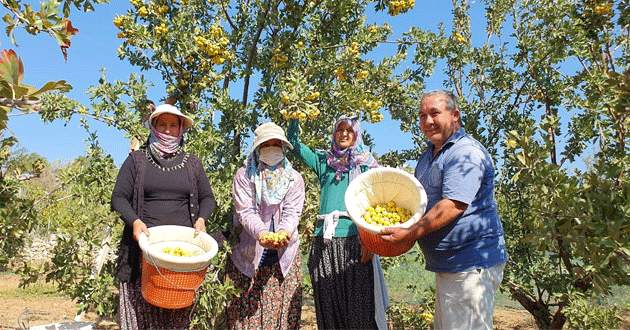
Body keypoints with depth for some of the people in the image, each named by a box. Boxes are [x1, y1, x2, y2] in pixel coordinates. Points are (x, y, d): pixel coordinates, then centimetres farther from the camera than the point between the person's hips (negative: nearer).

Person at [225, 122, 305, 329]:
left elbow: (292, 212, -4)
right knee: (246, 312, -1)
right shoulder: (244, 176, 3)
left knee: (282, 312, 2)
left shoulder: (294, 178, 8)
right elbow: (245, 211, -9)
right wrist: (261, 233, -29)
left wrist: (283, 232, -26)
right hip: (249, 256, -1)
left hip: (284, 256, 1)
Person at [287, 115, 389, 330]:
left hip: (354, 238, -2)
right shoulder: (324, 161, 17)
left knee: (359, 304, -3)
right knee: (327, 303, 6)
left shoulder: (366, 164, 9)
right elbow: (294, 144, 19)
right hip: (325, 240, 3)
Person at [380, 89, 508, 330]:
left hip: (471, 265, -10)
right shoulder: (428, 156, 17)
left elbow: (454, 205, -25)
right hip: (446, 264, 10)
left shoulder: (467, 153, -15)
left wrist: (410, 233, -25)